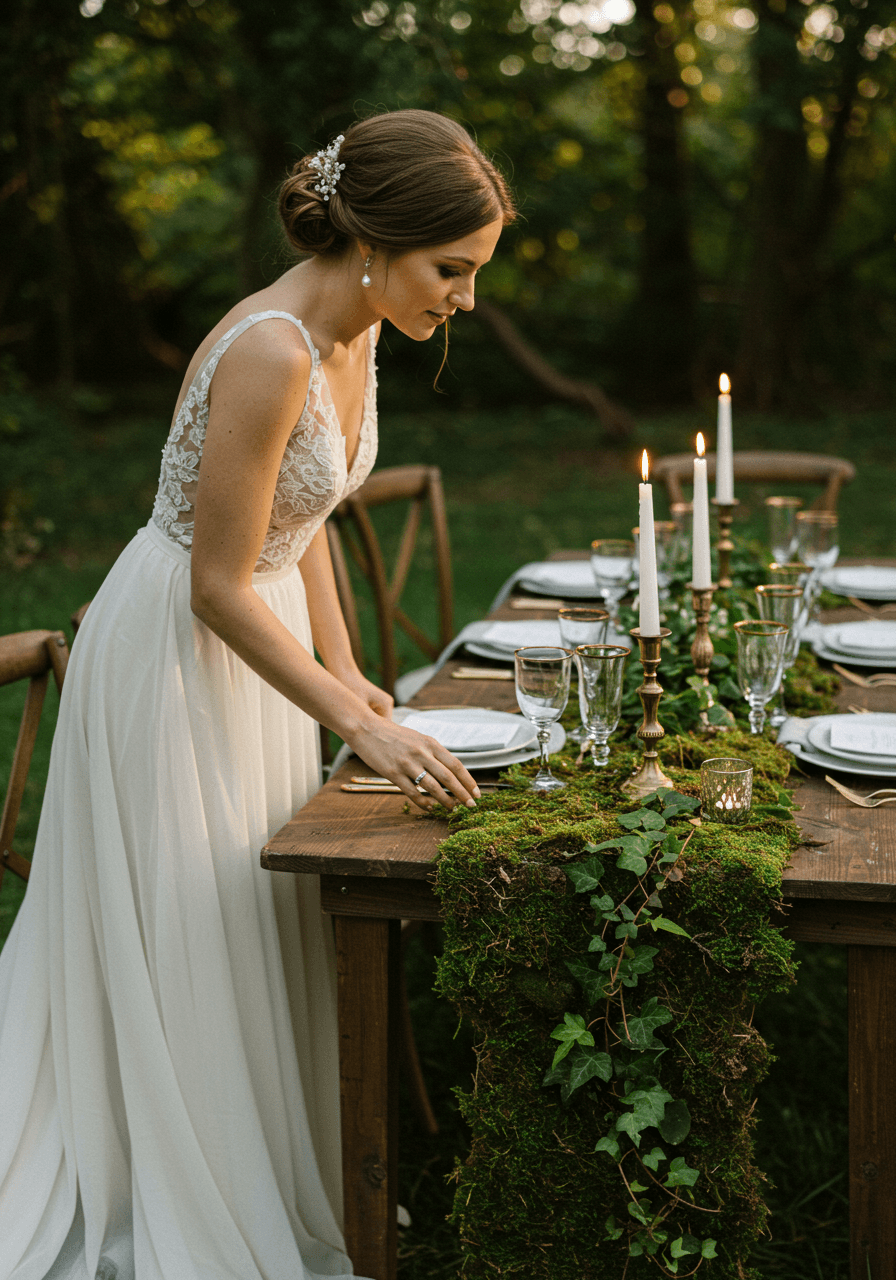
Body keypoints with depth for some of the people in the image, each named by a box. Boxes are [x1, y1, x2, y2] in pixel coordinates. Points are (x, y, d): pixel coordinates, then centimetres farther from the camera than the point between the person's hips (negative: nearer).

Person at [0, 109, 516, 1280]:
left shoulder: (354, 333, -1)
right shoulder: (269, 353, -29)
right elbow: (219, 588, -25)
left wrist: (342, 668, 6)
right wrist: (358, 724, -22)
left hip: (254, 639, 9)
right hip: (174, 652, -9)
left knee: (251, 922, 19)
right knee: (178, 942, 5)